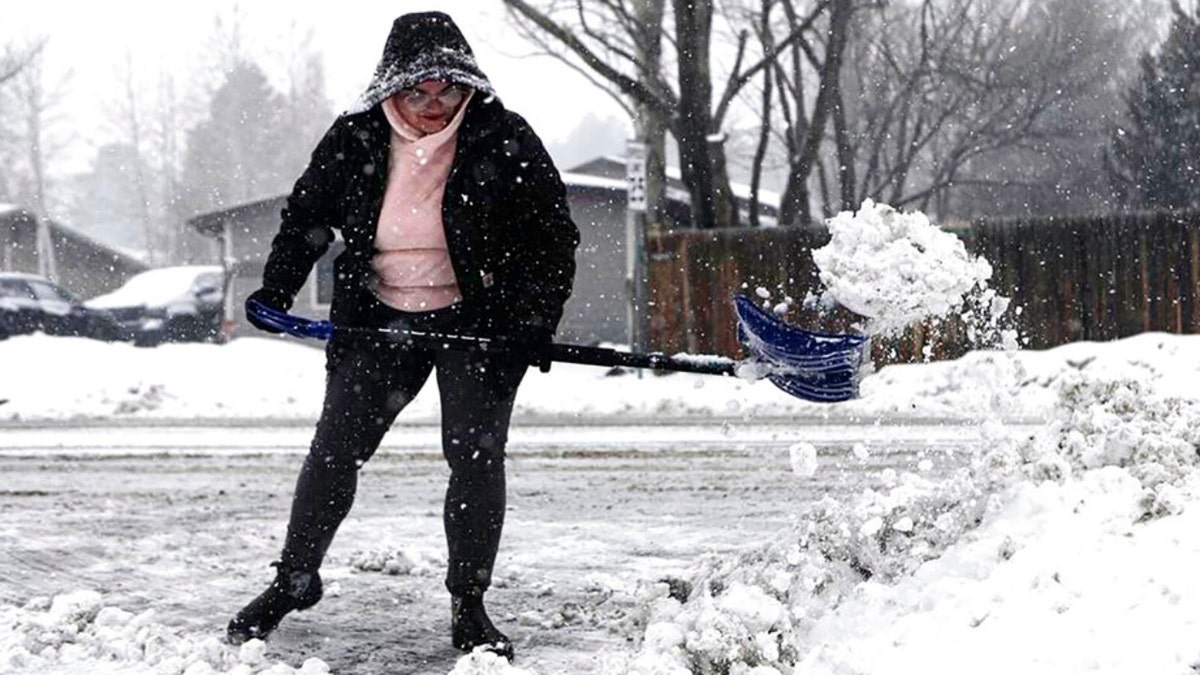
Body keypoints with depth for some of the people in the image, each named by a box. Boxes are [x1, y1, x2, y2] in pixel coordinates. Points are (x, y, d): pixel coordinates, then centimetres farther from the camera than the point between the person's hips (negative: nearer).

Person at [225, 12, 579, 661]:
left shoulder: (505, 140, -13)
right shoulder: (355, 139, -6)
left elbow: (555, 237, -8)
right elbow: (305, 214, 8)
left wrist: (535, 322, -16)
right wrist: (276, 288, -4)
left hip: (478, 320, -2)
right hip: (378, 319, 2)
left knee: (476, 456, -8)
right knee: (335, 450, 2)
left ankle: (468, 606, 2)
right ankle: (294, 579, 19)